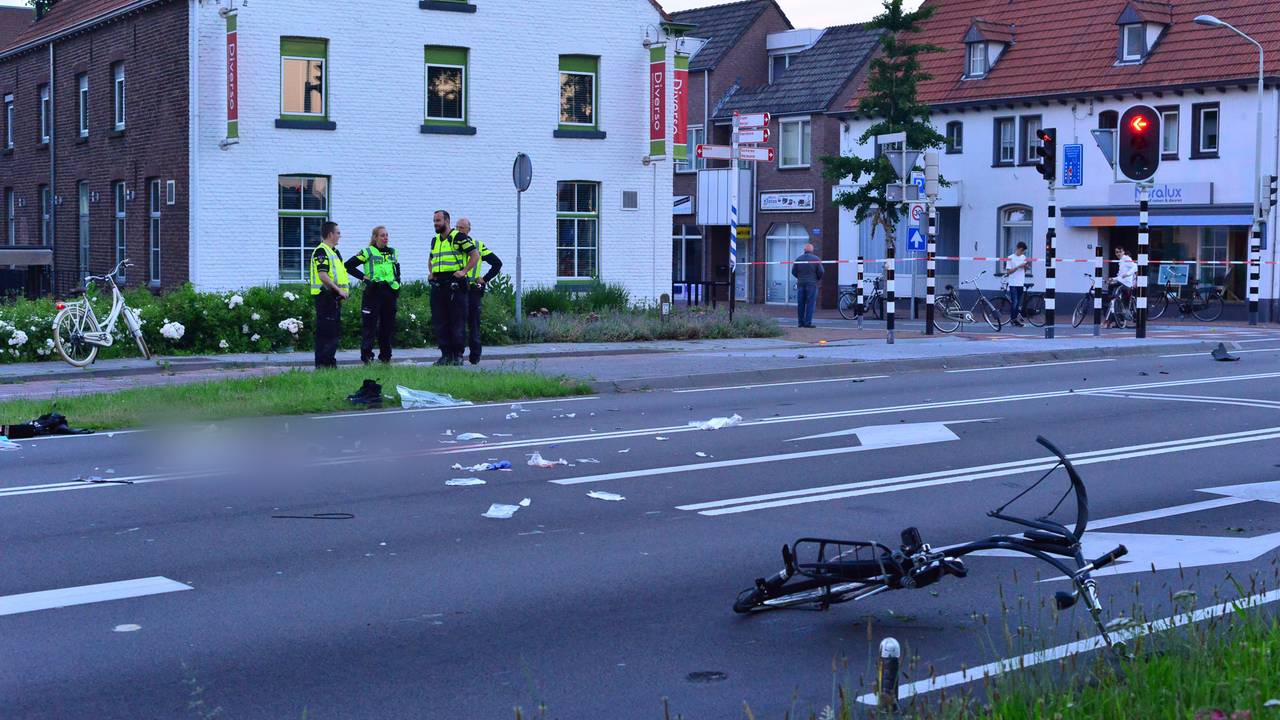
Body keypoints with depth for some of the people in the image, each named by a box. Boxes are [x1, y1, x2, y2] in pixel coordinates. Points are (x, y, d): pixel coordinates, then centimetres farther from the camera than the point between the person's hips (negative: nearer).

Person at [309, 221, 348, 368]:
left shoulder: (333, 251, 19)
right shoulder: (321, 251, -13)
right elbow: (323, 275, -22)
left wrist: (341, 291, 14)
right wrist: (339, 290, -21)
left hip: (334, 297, 10)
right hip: (325, 296, -10)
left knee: (335, 331, 13)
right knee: (325, 331, -8)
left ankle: (330, 361, 19)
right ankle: (322, 363, -6)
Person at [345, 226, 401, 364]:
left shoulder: (393, 253, 15)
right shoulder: (367, 252, -2)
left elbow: (397, 271, 28)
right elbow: (348, 266, -4)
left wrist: (397, 285, 13)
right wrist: (364, 277, -8)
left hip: (389, 292, 5)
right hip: (373, 292, -5)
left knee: (388, 325, 7)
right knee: (369, 325, -5)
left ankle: (386, 355, 16)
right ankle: (366, 355, -3)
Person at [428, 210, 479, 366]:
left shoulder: (459, 237, -4)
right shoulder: (435, 240, 18)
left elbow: (475, 255, -6)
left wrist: (464, 271, -14)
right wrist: (430, 272, 16)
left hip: (455, 285, -7)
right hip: (438, 287, 7)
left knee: (458, 322, -4)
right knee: (439, 322, 5)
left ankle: (458, 355, 1)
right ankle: (446, 354, 11)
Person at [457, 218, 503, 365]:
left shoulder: (478, 246, 7)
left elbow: (497, 263, 9)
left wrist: (485, 279, 3)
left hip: (473, 290, -2)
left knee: (474, 324, 0)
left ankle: (475, 355, 7)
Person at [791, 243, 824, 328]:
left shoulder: (798, 259, 5)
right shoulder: (816, 259, -3)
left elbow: (793, 271, 3)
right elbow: (821, 272, -6)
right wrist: (818, 279, 13)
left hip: (801, 283, 3)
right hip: (812, 284, -3)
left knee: (800, 304, 8)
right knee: (810, 303, -2)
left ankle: (801, 322, 9)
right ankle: (808, 322, -8)